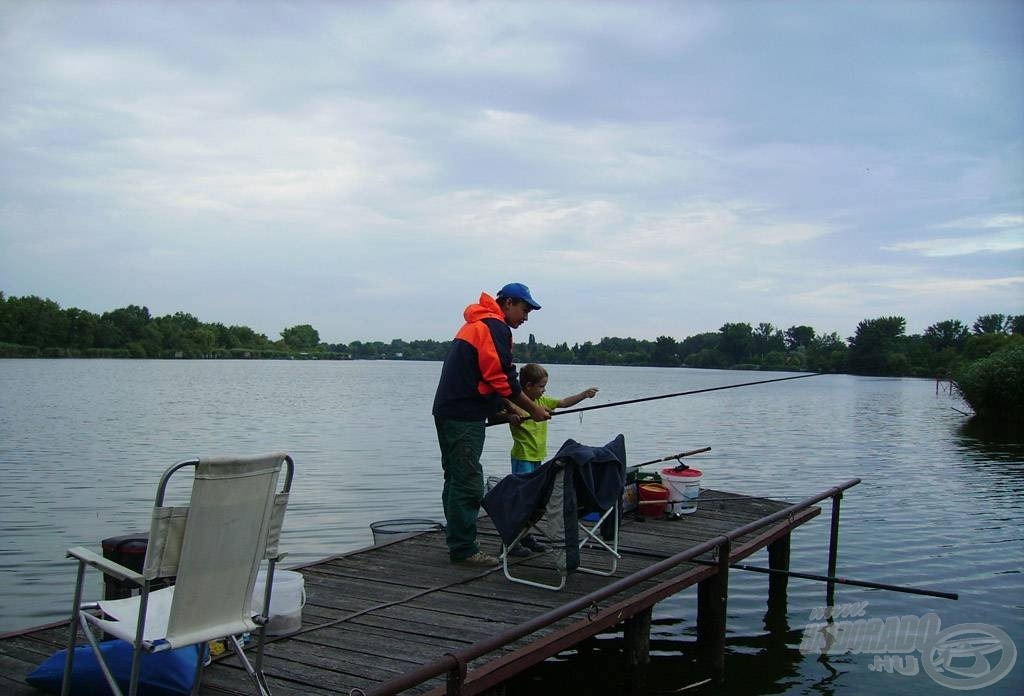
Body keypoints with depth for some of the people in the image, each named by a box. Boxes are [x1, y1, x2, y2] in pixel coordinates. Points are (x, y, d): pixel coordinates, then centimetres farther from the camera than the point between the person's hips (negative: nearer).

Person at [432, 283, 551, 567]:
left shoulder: (476, 324, 22)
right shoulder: (495, 328, -11)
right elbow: (502, 380, -16)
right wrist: (533, 409, -5)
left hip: (449, 412, 11)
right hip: (464, 417, -11)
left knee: (457, 480, 15)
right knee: (469, 483, -6)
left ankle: (458, 544, 24)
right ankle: (464, 549, -1)